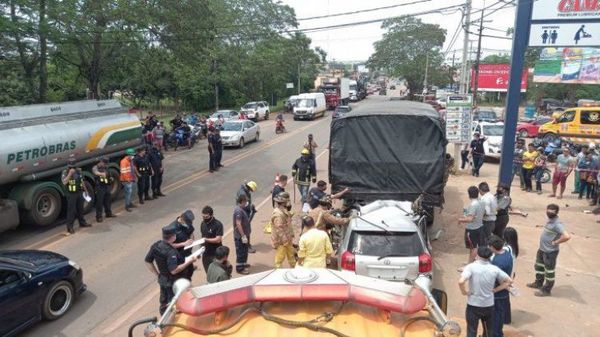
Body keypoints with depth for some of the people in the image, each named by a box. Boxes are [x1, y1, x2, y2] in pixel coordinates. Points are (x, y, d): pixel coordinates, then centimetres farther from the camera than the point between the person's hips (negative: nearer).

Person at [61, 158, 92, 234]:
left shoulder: (79, 171, 5)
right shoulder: (65, 172, -12)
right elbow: (64, 182, -28)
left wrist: (85, 190, 19)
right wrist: (70, 174, -34)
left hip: (79, 193, 6)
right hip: (71, 194, -6)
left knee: (80, 209, 17)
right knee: (71, 210, -4)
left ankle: (82, 222, 32)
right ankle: (69, 227, 2)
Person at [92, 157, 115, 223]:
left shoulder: (106, 168, 14)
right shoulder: (95, 167, -10)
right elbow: (96, 172, -34)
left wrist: (110, 178, 5)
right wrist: (101, 174, -56)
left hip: (107, 186, 7)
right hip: (100, 187, -7)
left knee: (108, 200, 17)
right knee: (99, 202, -4)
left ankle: (108, 213, 33)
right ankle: (98, 216, 2)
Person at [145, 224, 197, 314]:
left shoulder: (156, 245, -6)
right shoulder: (171, 252, -32)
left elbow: (147, 261, 3)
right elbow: (174, 270, -32)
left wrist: (158, 274, 9)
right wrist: (189, 262, -25)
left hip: (162, 279, 8)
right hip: (172, 282, -8)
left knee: (163, 303, 24)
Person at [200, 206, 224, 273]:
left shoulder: (218, 224, -15)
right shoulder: (203, 224, 5)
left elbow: (218, 240, -20)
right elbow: (203, 237, 13)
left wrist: (206, 240, -26)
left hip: (216, 254, -6)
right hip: (205, 254, 6)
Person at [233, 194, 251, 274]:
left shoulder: (241, 209, 7)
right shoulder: (238, 211, -24)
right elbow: (238, 224, -27)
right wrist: (243, 236, -26)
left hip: (243, 235, 10)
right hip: (240, 236, -10)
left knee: (244, 251, 23)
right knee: (241, 252, 2)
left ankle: (243, 264, 39)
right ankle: (240, 268, 13)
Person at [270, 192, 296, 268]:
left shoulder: (284, 211, 5)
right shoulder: (278, 214, -28)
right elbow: (279, 229, -28)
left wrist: (291, 236, 19)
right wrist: (285, 241, -24)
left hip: (287, 238, 10)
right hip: (281, 240, -10)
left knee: (291, 254, 24)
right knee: (280, 257, 5)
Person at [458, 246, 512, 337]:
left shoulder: (471, 267, -16)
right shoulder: (494, 269, -4)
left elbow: (461, 281, -30)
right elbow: (509, 281, 6)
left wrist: (464, 292, -12)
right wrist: (495, 290, 6)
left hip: (473, 305, -3)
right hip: (489, 305, 3)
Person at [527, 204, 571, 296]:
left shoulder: (557, 224, -28)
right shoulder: (550, 220, 1)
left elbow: (567, 236, -38)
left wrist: (555, 242, -27)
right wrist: (542, 225, 16)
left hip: (550, 252, -10)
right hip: (542, 249, 10)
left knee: (549, 271, 9)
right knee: (539, 266, 25)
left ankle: (546, 290, 24)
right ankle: (538, 283, 44)